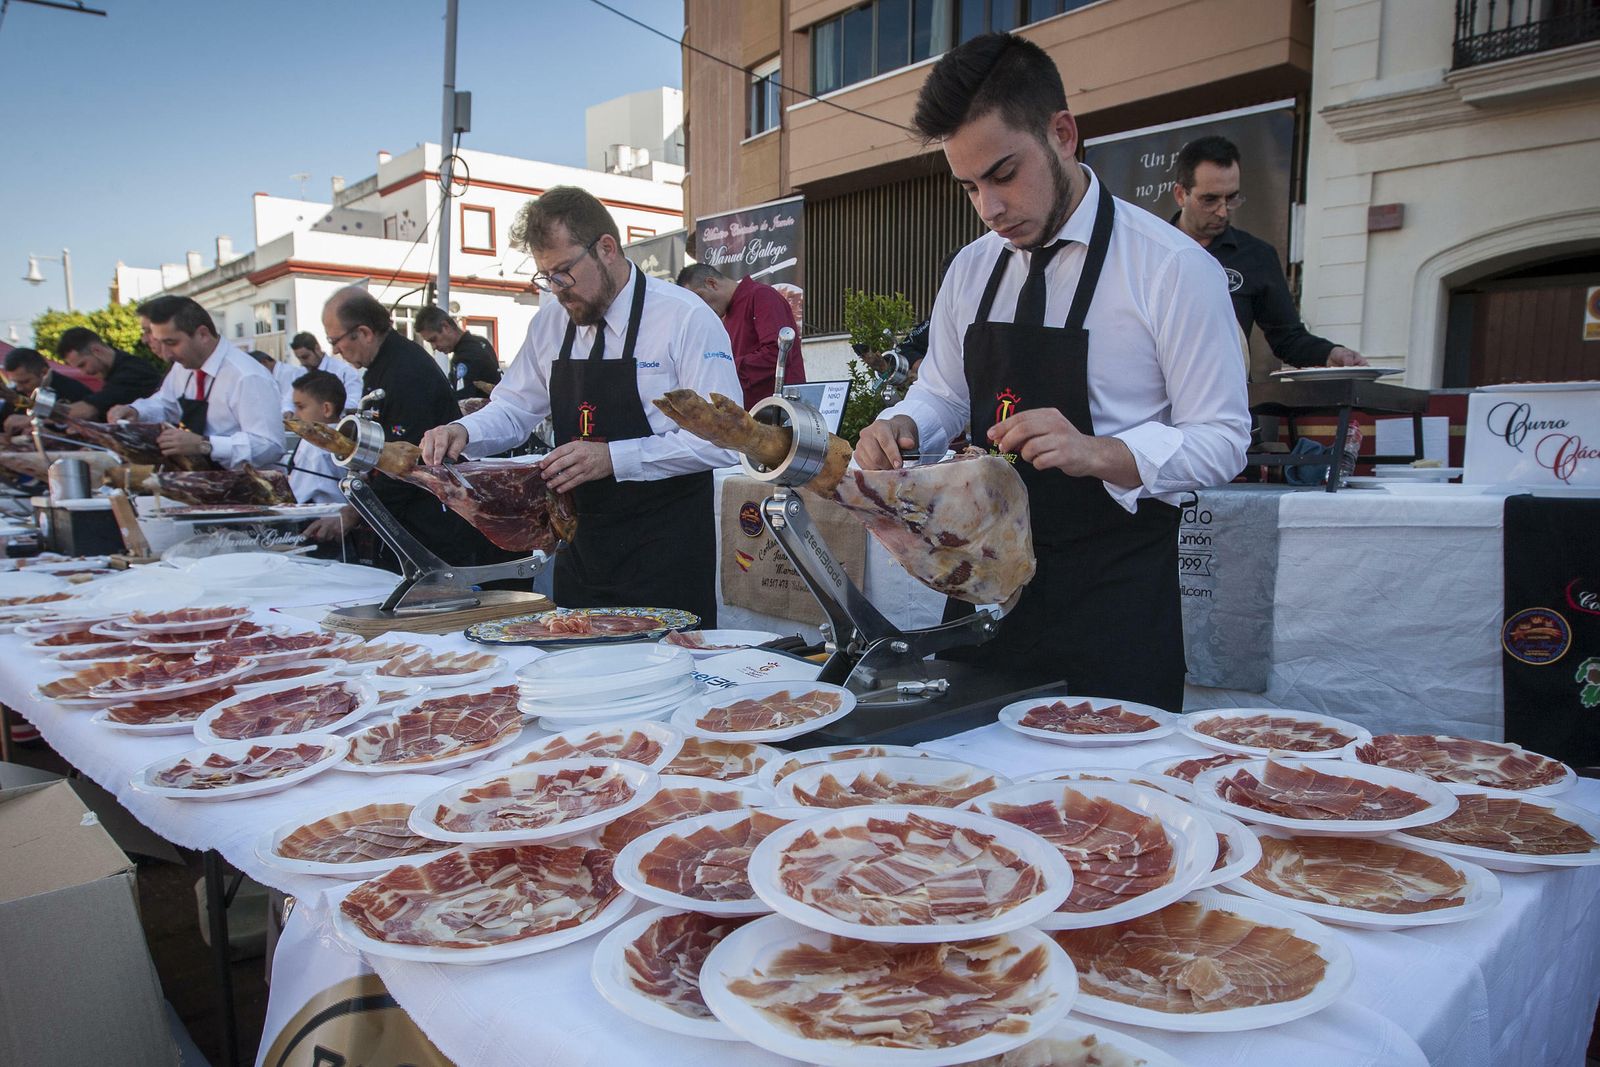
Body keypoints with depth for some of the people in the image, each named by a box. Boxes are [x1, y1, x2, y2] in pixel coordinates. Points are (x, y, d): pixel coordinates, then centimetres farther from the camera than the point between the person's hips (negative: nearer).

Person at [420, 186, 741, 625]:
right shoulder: (550, 322, 8)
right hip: (581, 546, 6)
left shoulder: (686, 318, -11)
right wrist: (463, 431, -6)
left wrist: (613, 457, -24)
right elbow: (515, 407, 17)